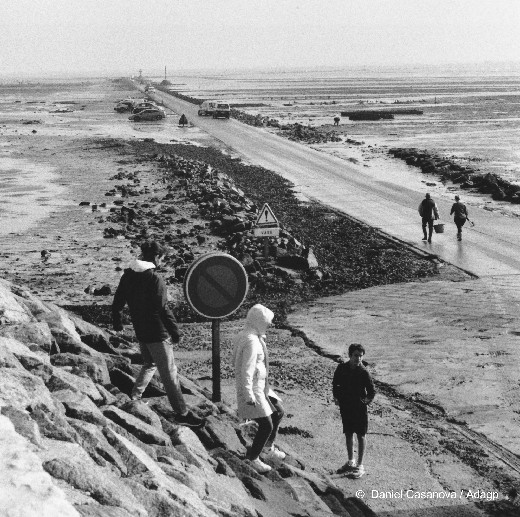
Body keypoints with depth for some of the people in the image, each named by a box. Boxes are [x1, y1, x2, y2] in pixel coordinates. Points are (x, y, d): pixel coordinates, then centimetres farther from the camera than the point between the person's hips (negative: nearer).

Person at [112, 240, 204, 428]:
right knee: (169, 372, -3)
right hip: (157, 333, -8)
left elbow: (117, 302, 14)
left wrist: (117, 322, 29)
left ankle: (134, 397, 28)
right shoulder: (154, 279, -19)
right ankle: (182, 413, 1)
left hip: (140, 331, 8)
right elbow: (162, 309, -21)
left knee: (150, 364, 28)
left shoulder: (128, 275, 5)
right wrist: (175, 331, -13)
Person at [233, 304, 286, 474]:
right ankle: (253, 458, 16)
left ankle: (268, 448, 34)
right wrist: (249, 396, -25)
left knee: (278, 412, 19)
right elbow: (246, 370, -27)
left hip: (260, 386, 11)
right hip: (253, 389, -11)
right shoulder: (251, 342, -26)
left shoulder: (245, 335, 6)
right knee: (266, 425, -3)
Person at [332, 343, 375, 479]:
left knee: (361, 436, 5)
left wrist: (367, 400, -17)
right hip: (345, 406, 4)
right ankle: (351, 462, 30)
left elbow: (372, 391, -7)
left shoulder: (363, 372, -15)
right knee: (348, 434, 15)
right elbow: (335, 384, 12)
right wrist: (336, 397, 3)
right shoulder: (342, 368, -3)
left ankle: (360, 466, 13)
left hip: (359, 408, -4)